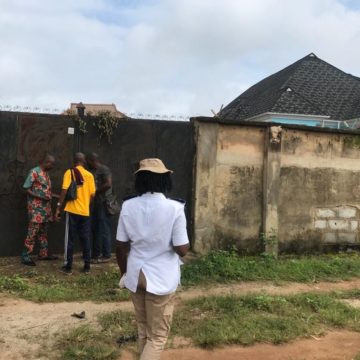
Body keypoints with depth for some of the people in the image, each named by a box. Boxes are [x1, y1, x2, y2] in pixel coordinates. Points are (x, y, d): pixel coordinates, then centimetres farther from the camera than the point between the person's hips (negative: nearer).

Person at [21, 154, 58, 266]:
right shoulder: (34, 172, -12)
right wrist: (41, 197, -21)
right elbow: (26, 189, -13)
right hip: (36, 208, -8)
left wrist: (56, 195, 8)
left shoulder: (46, 173, 13)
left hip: (45, 207, 8)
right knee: (33, 232, -6)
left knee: (43, 232, 14)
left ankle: (44, 253, 23)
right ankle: (25, 256, 1)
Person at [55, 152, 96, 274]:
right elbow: (92, 194, 2)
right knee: (85, 239, 10)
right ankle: (87, 266, 14)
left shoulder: (69, 173, -4)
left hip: (72, 210, -2)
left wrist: (58, 208, -6)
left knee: (70, 239, 5)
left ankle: (68, 267, 8)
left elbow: (64, 191, -11)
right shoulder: (89, 175, 3)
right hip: (85, 212, 2)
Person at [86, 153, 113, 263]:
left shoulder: (104, 169, -10)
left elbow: (108, 184, -21)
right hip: (96, 203, 9)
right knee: (95, 229, 13)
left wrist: (96, 190, -14)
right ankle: (96, 254, 23)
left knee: (104, 230, -5)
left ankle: (106, 255, 2)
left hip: (104, 204, -9)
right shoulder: (93, 171, 17)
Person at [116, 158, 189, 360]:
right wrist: (186, 244, 6)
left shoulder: (129, 206, -4)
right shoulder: (174, 208, -16)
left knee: (143, 331, 23)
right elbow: (182, 250, -16)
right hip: (162, 277, -4)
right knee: (158, 336, 9)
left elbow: (121, 246, 1)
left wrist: (124, 273, 16)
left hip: (136, 274, 5)